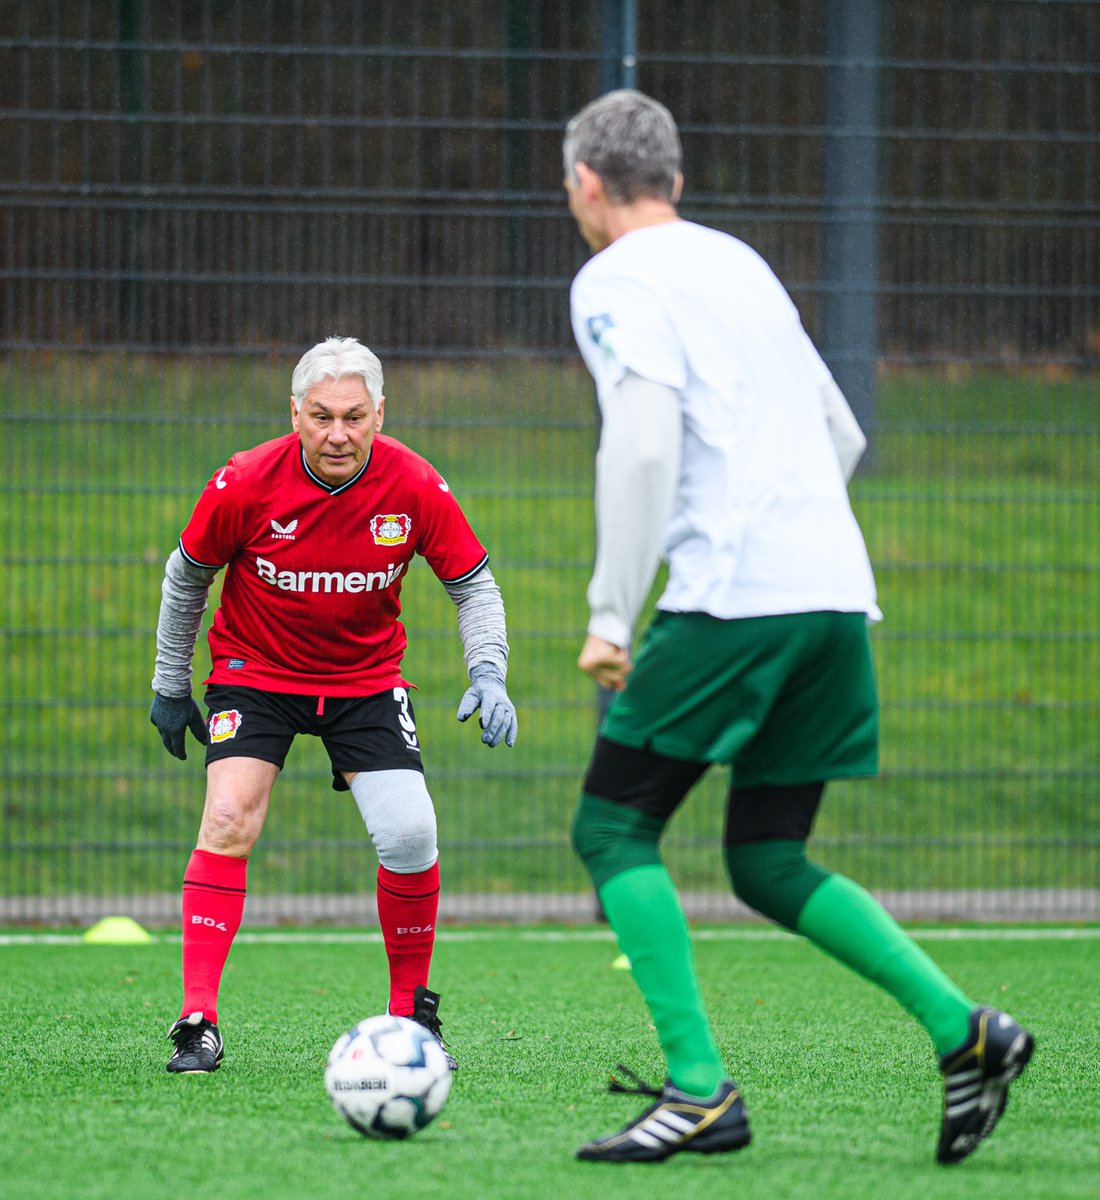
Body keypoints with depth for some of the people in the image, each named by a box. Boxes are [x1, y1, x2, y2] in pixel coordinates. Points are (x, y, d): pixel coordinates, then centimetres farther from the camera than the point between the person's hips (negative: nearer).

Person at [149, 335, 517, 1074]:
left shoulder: (415, 487, -18)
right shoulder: (245, 485, -20)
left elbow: (473, 584, -5)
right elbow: (187, 576, -2)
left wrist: (488, 673, -20)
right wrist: (171, 685, 5)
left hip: (366, 677, 1)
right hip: (255, 672, -1)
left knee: (408, 832, -13)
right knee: (229, 819, -21)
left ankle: (412, 1014, 8)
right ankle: (198, 1021, -17)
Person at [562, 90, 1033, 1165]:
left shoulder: (615, 282, -2)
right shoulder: (741, 265, 23)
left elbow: (644, 442, -16)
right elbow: (843, 438, 26)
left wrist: (610, 615, -13)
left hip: (732, 594, -8)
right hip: (835, 592, 8)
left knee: (612, 829, 1)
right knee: (766, 864, 13)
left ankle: (699, 1090, -10)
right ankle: (963, 1029, -3)